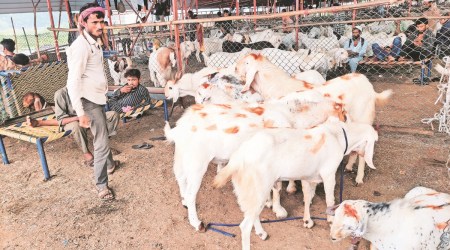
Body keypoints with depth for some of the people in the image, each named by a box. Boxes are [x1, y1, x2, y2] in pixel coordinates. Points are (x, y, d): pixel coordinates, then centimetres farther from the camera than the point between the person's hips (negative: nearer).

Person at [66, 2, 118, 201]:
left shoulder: (95, 41, 7)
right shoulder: (81, 46, -21)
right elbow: (73, 82, -24)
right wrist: (80, 112, -26)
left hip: (98, 97, 9)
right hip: (89, 100, -9)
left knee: (103, 136, 27)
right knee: (102, 143, -5)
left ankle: (109, 162, 49)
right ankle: (101, 185, 9)